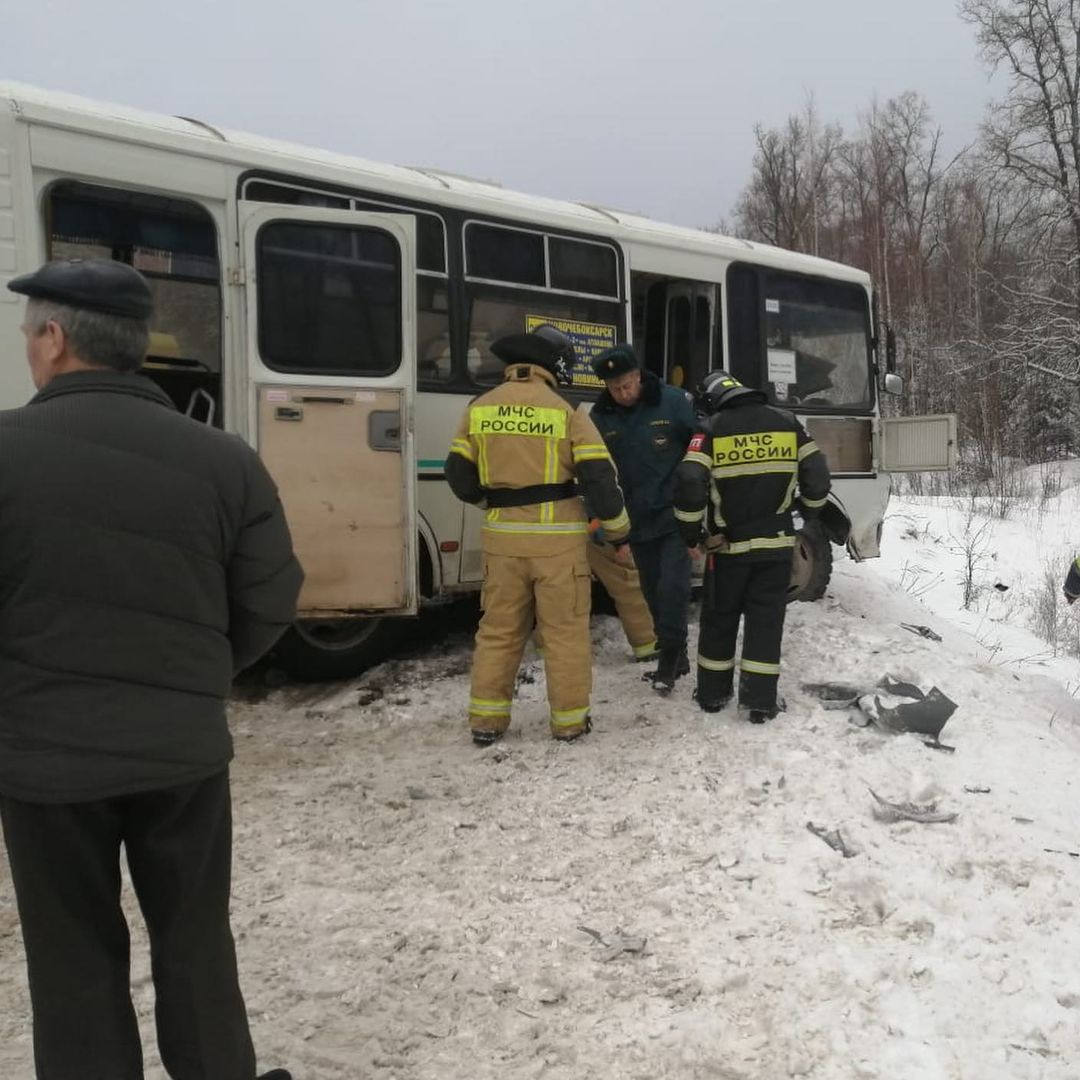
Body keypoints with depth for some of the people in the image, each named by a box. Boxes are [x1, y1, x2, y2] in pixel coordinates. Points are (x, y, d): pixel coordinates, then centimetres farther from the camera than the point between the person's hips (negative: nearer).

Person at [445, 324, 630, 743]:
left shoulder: (480, 408, 5)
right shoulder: (567, 411, -5)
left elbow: (460, 476, 7)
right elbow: (599, 478, -8)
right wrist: (618, 531, 6)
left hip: (502, 536, 3)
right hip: (557, 538, -3)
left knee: (499, 629, 14)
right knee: (565, 631, 9)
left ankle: (486, 719, 16)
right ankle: (569, 720, 17)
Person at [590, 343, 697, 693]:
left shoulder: (673, 402, -11)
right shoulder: (600, 416, -2)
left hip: (675, 516, -4)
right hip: (637, 521, 4)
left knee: (672, 586, -12)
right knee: (653, 591, 12)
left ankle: (670, 654, 3)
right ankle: (674, 655, 26)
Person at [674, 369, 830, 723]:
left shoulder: (711, 429, -6)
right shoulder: (786, 422, 3)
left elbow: (689, 484, -18)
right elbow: (817, 474, 3)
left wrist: (692, 533, -4)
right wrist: (808, 509, 21)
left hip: (728, 545, -1)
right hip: (777, 543, 2)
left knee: (719, 618, 14)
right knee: (766, 620, 8)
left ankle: (713, 693, 23)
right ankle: (760, 700, 7)